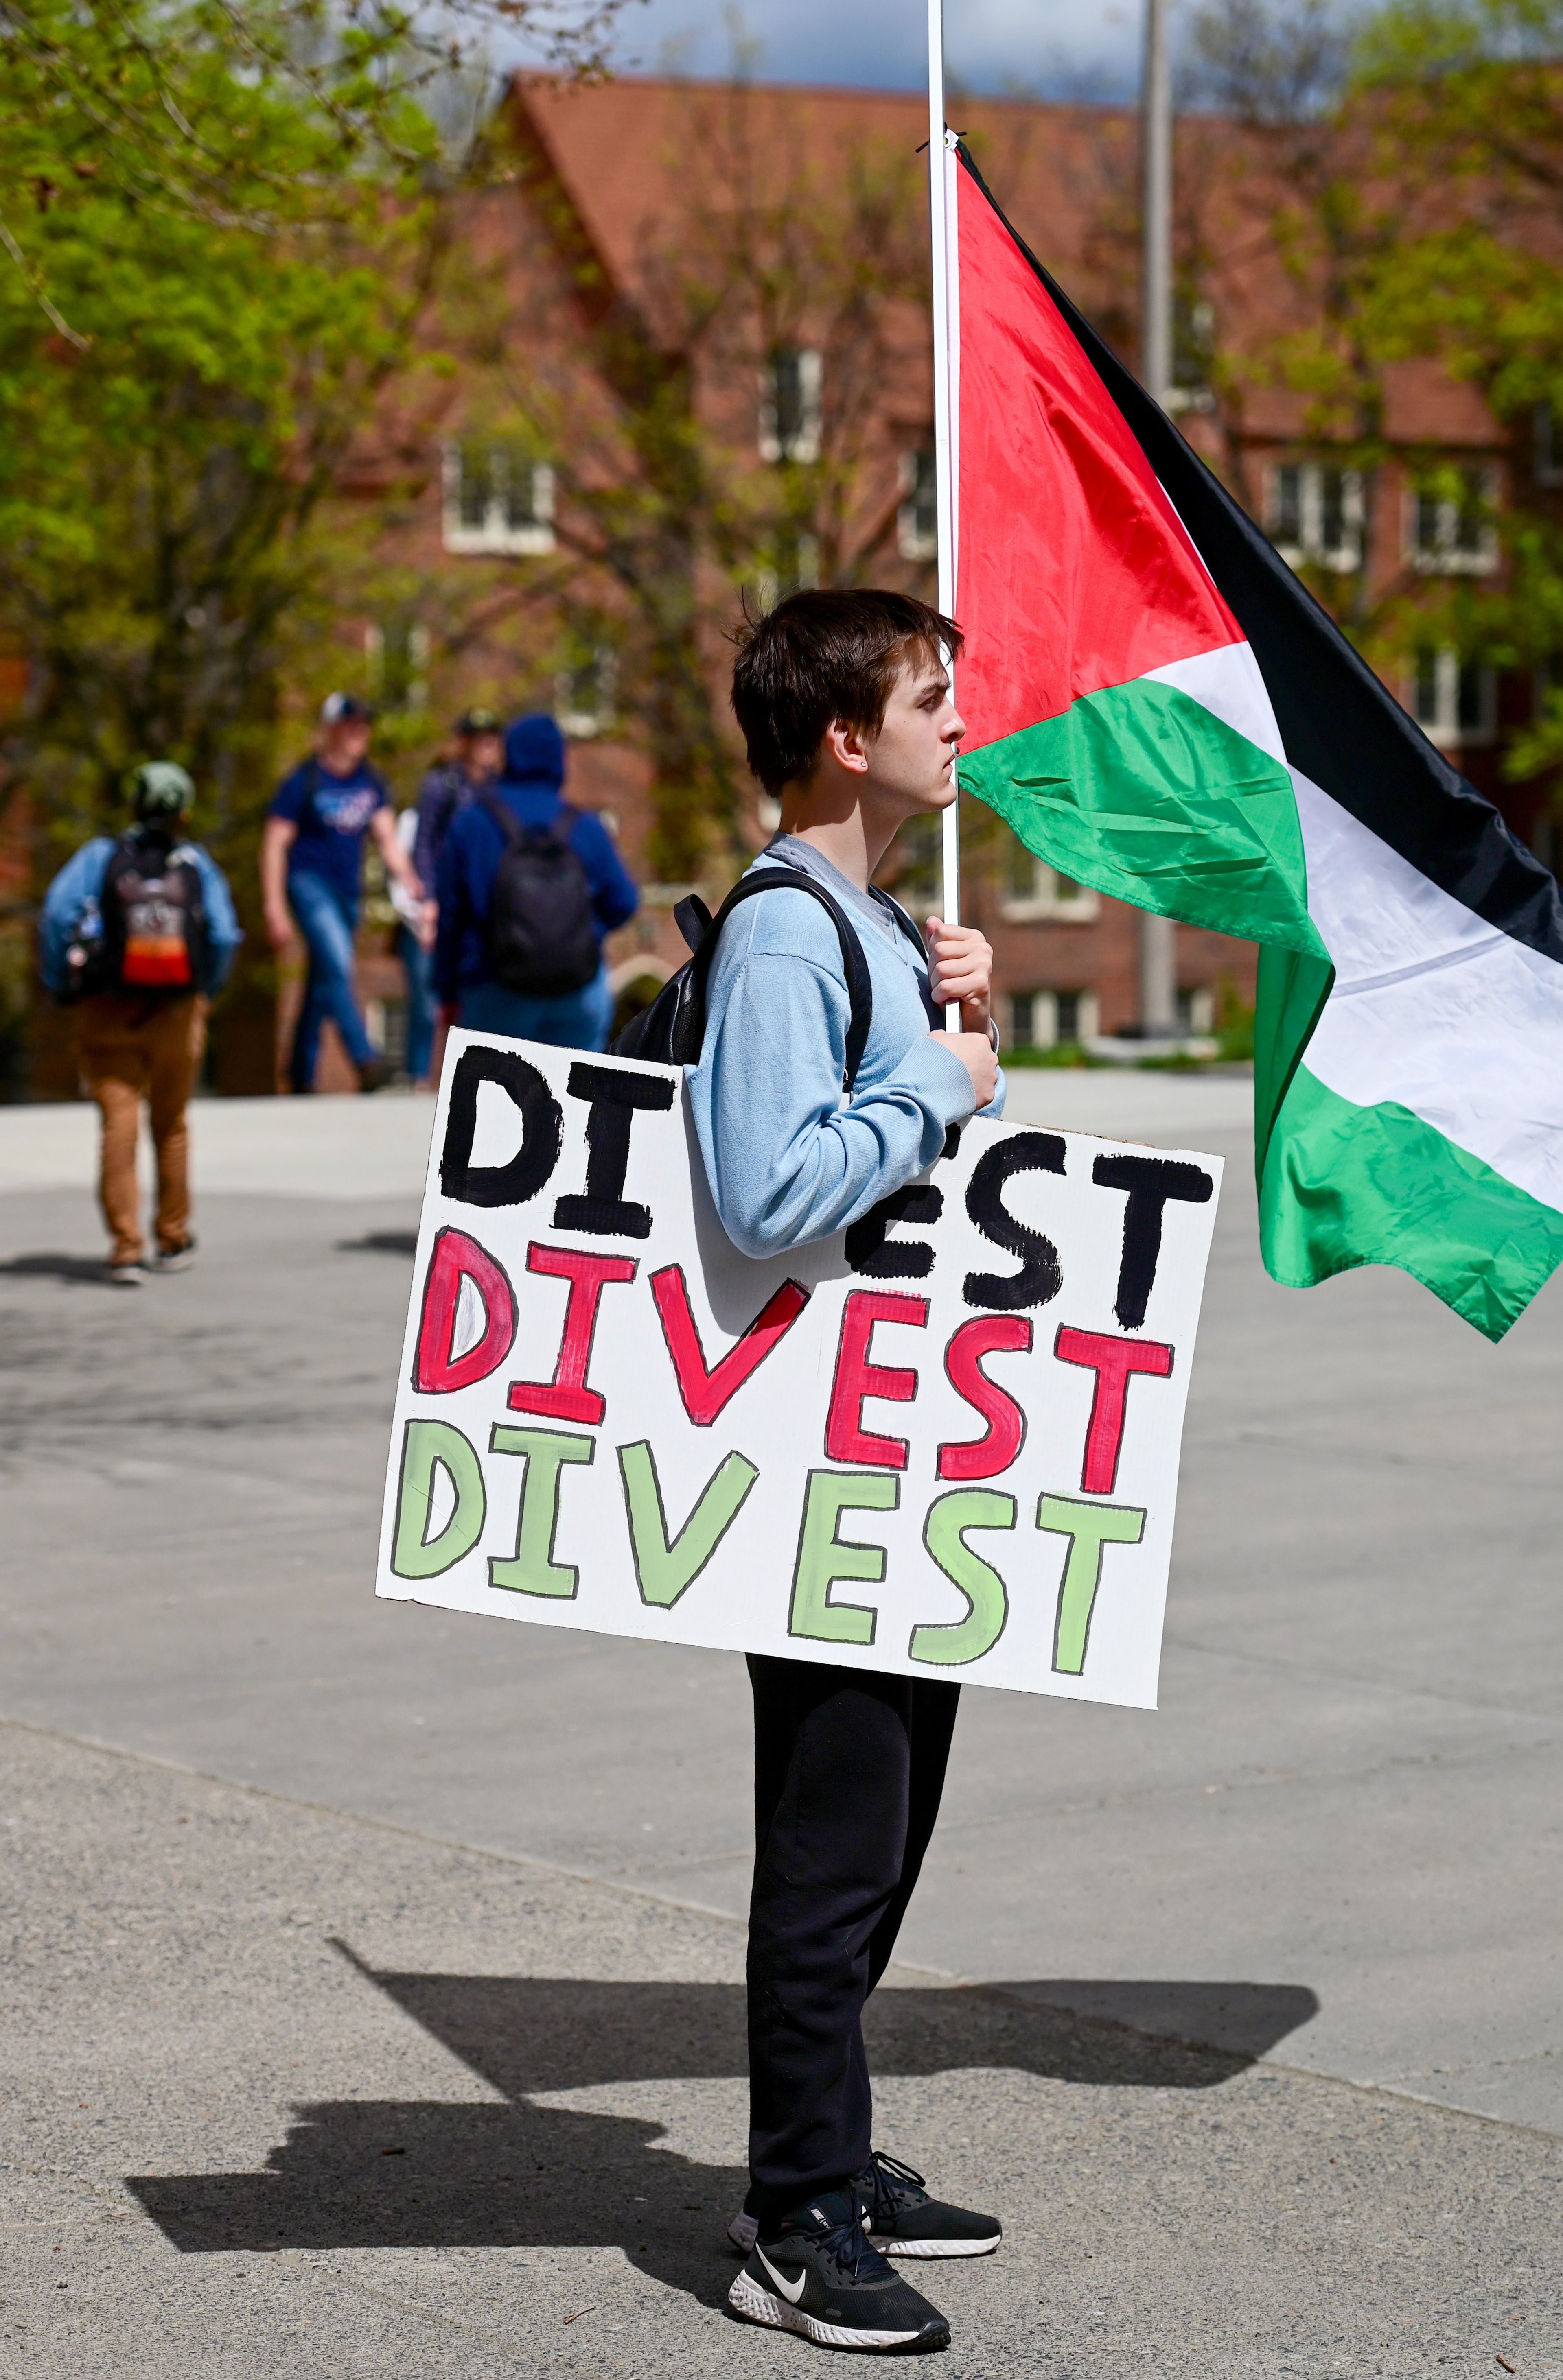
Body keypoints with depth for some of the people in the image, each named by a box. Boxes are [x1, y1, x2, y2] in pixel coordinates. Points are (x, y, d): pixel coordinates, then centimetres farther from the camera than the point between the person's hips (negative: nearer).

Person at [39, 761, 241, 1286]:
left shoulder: (103, 856, -3)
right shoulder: (196, 863, -1)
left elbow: (58, 913, -14)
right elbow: (224, 936, -8)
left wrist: (60, 986, -3)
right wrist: (206, 988, 9)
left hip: (108, 1012, -1)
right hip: (177, 1015, 1)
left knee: (119, 1127, -3)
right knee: (171, 1125, 17)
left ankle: (126, 1248, -14)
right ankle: (174, 1240, 27)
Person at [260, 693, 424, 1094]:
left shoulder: (371, 784, 10)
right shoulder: (303, 782, -7)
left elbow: (387, 839, 12)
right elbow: (274, 845, -6)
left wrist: (411, 884, -5)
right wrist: (275, 909, -12)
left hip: (347, 891, 6)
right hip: (310, 884, -6)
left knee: (324, 985, 11)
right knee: (337, 967, -23)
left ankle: (302, 1077, 20)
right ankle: (366, 1064, -33)